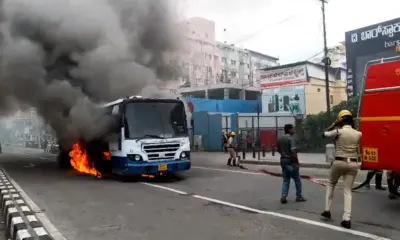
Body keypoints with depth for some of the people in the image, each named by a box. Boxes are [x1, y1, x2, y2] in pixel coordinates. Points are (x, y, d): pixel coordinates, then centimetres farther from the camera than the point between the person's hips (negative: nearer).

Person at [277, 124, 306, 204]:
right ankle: (299, 196, 19)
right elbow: (293, 151, -23)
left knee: (285, 180, 10)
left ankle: (283, 197, -1)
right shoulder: (291, 138, -15)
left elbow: (278, 150, 17)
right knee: (297, 180, 10)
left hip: (283, 161, 7)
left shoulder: (280, 139, 9)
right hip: (291, 162, -7)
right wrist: (297, 162, -19)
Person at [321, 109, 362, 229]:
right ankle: (347, 219, -2)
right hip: (353, 164, 2)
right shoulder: (358, 134, 1)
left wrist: (334, 124, 10)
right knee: (348, 190, 6)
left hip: (339, 162, -2)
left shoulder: (338, 132, -8)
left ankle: (327, 210, 20)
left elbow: (325, 134, 8)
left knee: (331, 184, 21)